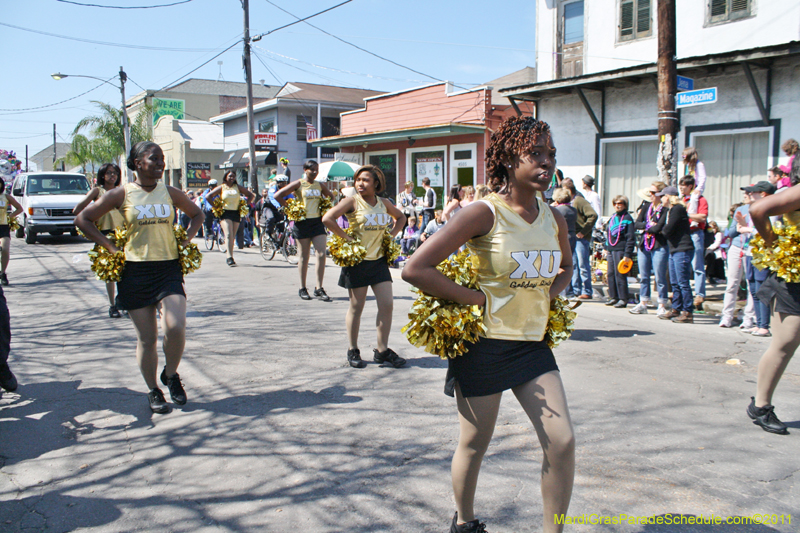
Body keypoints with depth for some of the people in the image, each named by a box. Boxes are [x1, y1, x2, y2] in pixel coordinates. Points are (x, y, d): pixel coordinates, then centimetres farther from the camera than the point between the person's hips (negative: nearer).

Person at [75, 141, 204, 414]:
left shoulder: (170, 192, 6)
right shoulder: (122, 194, -1)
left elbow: (197, 214, 23)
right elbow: (83, 219, 5)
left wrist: (186, 241, 9)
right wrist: (110, 246, -2)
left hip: (169, 268, 1)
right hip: (135, 271, -1)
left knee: (176, 328, -16)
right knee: (146, 337, 4)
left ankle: (171, 374, 13)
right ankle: (153, 391, 21)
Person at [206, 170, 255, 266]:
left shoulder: (238, 187, 11)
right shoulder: (221, 188, 6)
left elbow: (251, 195, 14)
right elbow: (208, 196, 4)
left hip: (236, 213, 3)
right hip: (225, 213, -3)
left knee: (233, 237, 6)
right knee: (228, 235, -17)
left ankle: (229, 257, 16)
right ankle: (229, 257, -24)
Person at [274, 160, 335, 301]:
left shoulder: (320, 185, 9)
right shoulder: (298, 184, -3)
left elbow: (330, 197, 27)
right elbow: (277, 196, -7)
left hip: (317, 222, 4)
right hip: (303, 222, -4)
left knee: (321, 255, -6)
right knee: (304, 257, 5)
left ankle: (319, 289, 1)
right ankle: (302, 288, 18)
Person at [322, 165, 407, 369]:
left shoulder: (384, 203, 7)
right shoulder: (352, 202, -8)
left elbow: (401, 218, 26)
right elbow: (327, 218, -19)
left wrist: (391, 235, 10)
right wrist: (346, 238, -17)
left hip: (379, 260, 5)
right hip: (358, 260, -4)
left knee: (387, 305, 0)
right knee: (356, 307, 5)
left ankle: (382, 351, 12)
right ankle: (353, 351, 19)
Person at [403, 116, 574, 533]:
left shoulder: (554, 219, 3)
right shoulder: (485, 213, -16)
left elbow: (566, 266, 26)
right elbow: (415, 269, -20)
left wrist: (549, 295, 5)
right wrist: (476, 298, -18)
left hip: (532, 343, 5)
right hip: (483, 344, -5)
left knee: (562, 442, -1)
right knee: (474, 444, 12)